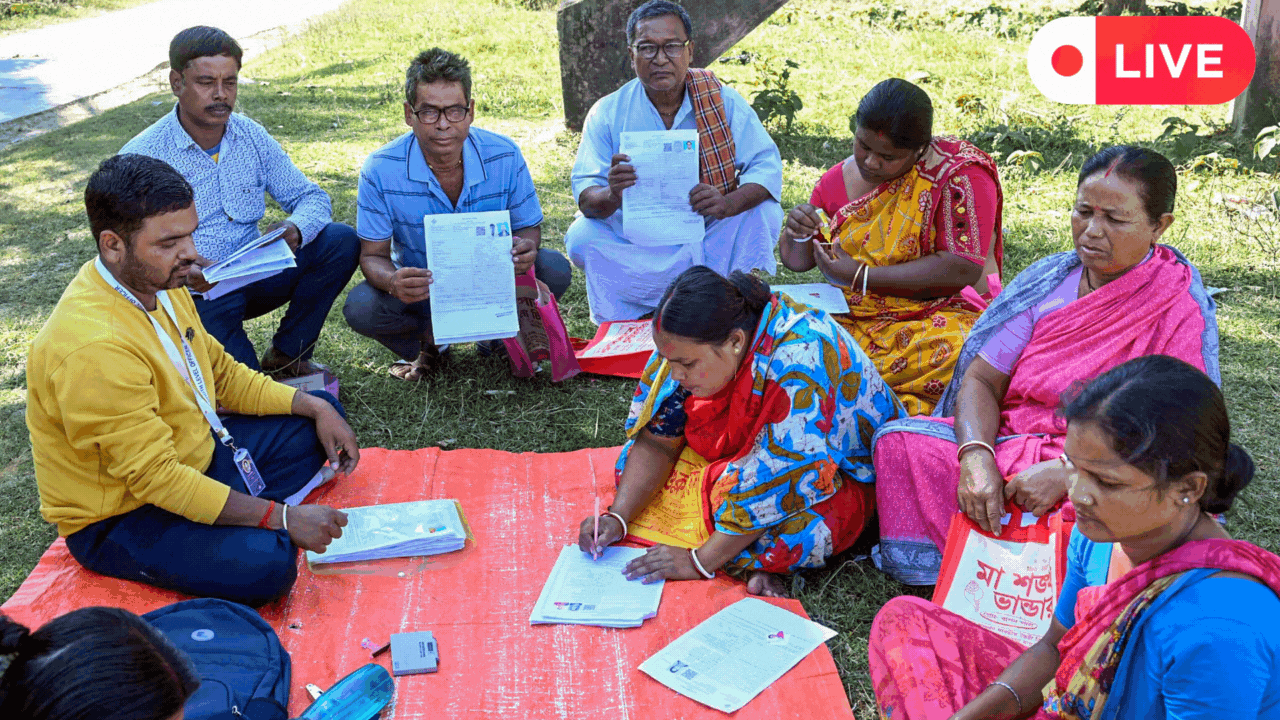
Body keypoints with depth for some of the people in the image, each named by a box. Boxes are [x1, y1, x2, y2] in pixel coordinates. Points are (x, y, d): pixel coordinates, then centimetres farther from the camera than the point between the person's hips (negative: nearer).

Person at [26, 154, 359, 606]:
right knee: (266, 562, -33)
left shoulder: (156, 281, -3)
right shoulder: (91, 348, -33)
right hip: (120, 517, -9)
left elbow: (223, 373, 10)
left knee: (319, 419, 10)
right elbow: (156, 479, -30)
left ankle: (237, 519, -4)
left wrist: (315, 407, -3)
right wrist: (282, 518, -28)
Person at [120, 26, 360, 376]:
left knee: (341, 241, -12)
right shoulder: (142, 157, -11)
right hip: (191, 293, -4)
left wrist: (294, 230, -20)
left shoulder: (252, 136, 3)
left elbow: (312, 198, 5)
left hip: (252, 277, 5)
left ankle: (287, 354, 0)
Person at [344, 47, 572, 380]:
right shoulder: (380, 170, -19)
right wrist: (393, 282, -39)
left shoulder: (504, 157, -16)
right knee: (360, 308, -29)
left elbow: (529, 226, -5)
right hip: (420, 289, -1)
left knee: (554, 270, -25)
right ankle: (429, 339, 5)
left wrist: (525, 249, -32)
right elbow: (373, 255, -13)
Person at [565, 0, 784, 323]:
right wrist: (612, 195, -38)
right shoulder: (607, 113, -6)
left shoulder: (723, 100, -4)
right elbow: (585, 196, -12)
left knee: (764, 212, -25)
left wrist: (728, 203, -34)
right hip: (637, 242, 0)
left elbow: (767, 164, -12)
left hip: (712, 235, 0)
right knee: (582, 236, -26)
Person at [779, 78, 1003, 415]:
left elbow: (965, 268, -20)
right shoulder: (842, 177, 7)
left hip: (939, 315, -5)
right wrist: (798, 233, -12)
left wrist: (861, 277, -19)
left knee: (952, 351, -38)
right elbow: (797, 261, 14)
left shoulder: (960, 175, -10)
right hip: (853, 317, 5)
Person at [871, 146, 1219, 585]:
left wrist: (1066, 472, -28)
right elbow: (981, 379, 0)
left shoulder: (1180, 309, -6)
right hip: (1009, 446, 5)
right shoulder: (1048, 281, 7)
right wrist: (977, 456, -21)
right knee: (899, 441, -19)